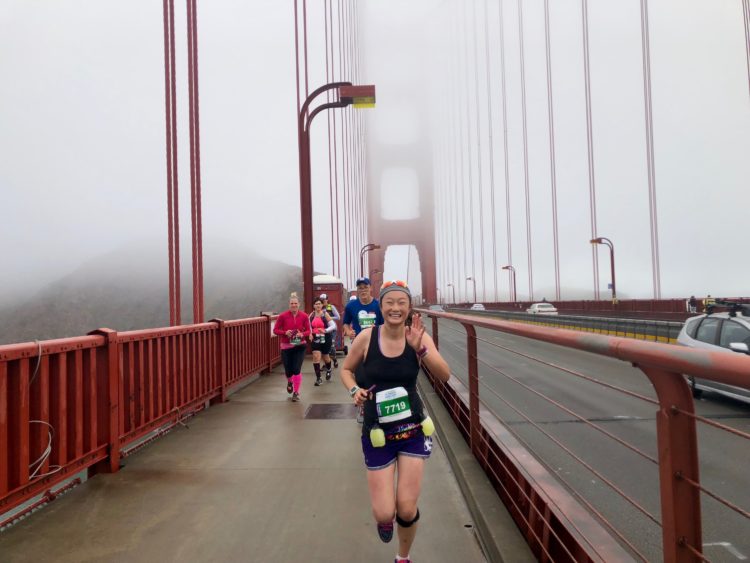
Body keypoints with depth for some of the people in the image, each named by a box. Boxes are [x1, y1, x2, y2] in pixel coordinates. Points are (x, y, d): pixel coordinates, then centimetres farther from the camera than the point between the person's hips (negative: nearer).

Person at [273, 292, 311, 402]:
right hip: (286, 347, 0)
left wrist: (302, 334, -20)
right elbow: (275, 330, -5)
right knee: (288, 370, 8)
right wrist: (285, 332, -22)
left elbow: (308, 331, 1)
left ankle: (296, 392, 10)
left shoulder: (304, 316, -6)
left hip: (300, 346, 0)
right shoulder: (283, 316, -9)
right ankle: (289, 382, 46)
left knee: (297, 369, -7)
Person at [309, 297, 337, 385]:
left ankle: (328, 371, 48)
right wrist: (310, 334, -3)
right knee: (316, 356, -10)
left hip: (325, 338, -2)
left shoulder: (325, 314, -9)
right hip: (315, 338, 2)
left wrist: (325, 330, -26)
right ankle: (318, 378, -3)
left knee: (325, 356, 15)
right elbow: (309, 326, 15)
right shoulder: (311, 315, 1)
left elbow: (333, 325, -12)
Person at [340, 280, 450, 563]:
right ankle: (384, 519, 40)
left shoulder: (418, 336, -9)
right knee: (384, 514, -1)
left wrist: (419, 348, -32)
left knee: (407, 509, 3)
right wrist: (354, 390, -15)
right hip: (378, 434, -1)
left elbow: (444, 375, -19)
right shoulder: (367, 337, -12)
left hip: (413, 430, 1)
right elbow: (346, 369, 5)